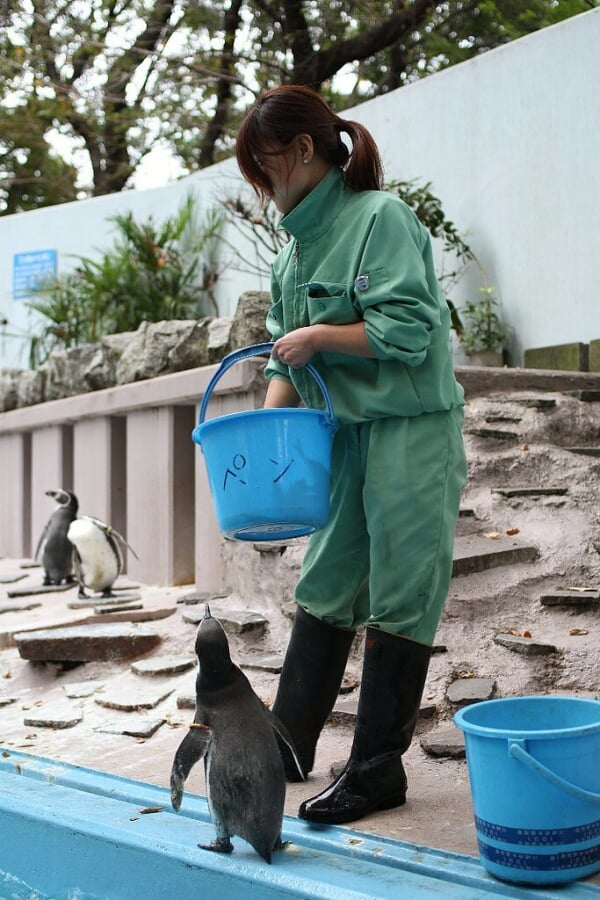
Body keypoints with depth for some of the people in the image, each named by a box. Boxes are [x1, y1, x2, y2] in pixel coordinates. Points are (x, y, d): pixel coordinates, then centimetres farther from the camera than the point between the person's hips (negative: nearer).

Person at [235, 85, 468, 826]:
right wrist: (268, 421, 1)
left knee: (400, 596, -2)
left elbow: (409, 330, -19)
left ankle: (378, 768, 6)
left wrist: (319, 335, -13)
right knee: (325, 585, 11)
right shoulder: (295, 249, 13)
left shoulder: (380, 217, -11)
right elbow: (287, 355, 15)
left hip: (411, 431, -8)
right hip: (346, 432, 8)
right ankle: (290, 742, 21)